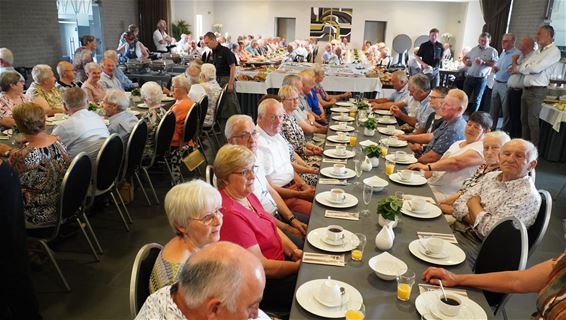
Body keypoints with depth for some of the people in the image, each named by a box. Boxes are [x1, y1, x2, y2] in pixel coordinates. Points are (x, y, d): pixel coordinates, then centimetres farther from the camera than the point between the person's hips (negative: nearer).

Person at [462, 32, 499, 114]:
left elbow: (495, 64, -11)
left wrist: (483, 62, -23)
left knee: (476, 99, 4)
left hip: (481, 79, -3)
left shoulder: (493, 51, -2)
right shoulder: (474, 49, 11)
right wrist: (465, 62, 0)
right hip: (469, 77, 3)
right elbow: (465, 57, 22)